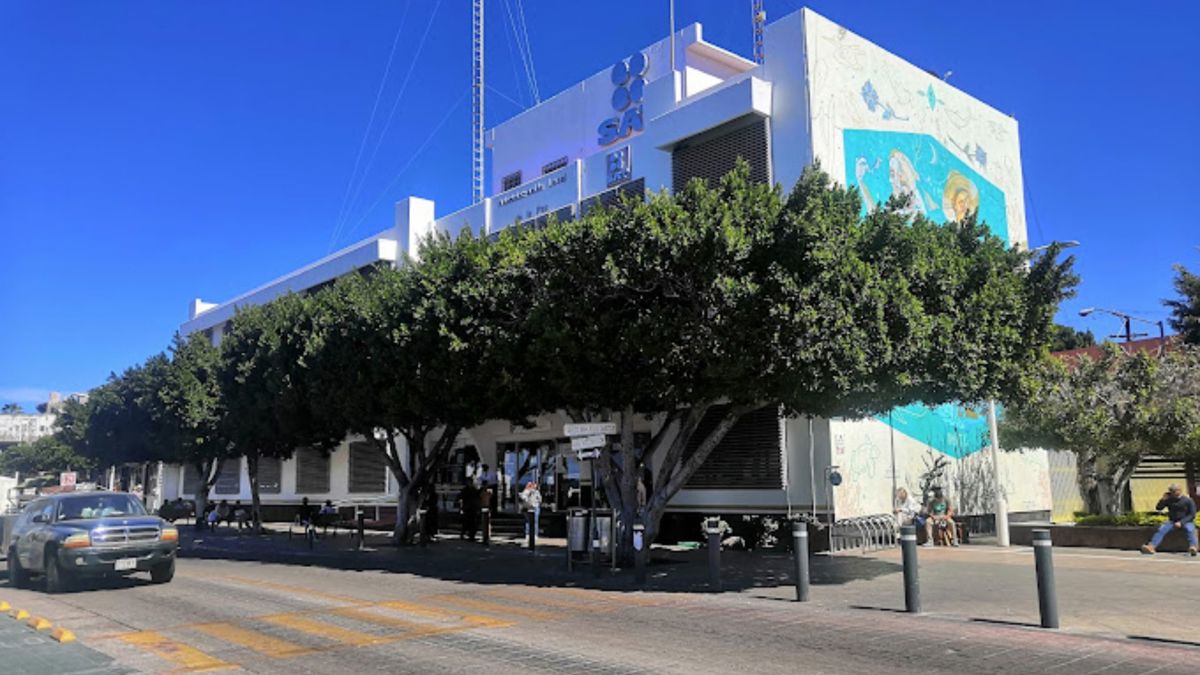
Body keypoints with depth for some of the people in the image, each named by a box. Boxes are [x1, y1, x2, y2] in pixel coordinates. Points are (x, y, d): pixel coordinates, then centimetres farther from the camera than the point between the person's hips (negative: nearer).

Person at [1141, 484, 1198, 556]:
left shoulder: (1188, 500, -4)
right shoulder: (1169, 500, 5)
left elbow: (1192, 515, -7)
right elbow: (1158, 508, 5)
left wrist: (1181, 522, -18)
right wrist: (1163, 500, -11)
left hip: (1186, 522, -2)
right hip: (1172, 521, 2)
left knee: (1190, 530, -35)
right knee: (1161, 530, -24)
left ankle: (1192, 547, -55)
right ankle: (1151, 547, -39)